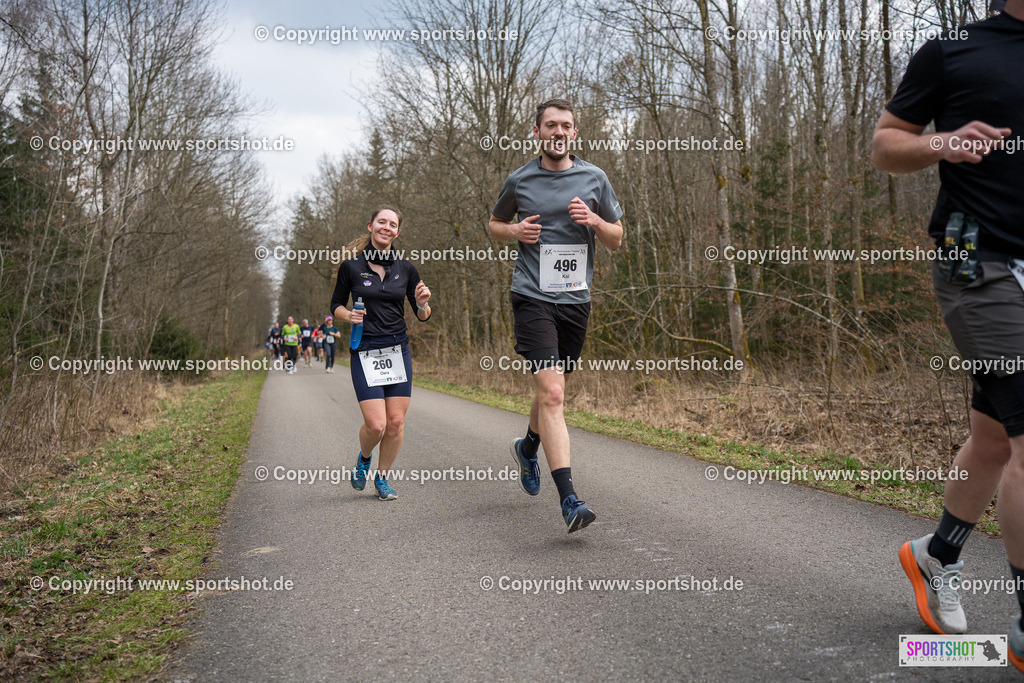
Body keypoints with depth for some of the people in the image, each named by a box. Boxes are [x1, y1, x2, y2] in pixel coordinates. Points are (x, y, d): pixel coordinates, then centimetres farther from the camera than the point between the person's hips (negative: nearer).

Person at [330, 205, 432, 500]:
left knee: (396, 422, 0)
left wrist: (423, 304, -12)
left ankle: (382, 478, 22)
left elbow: (423, 316, 10)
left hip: (398, 351, 3)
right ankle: (363, 458, 24)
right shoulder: (351, 267, 0)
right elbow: (336, 305, 9)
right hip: (365, 352, -2)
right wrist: (349, 315, -12)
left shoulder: (406, 269, 5)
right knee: (376, 424, -10)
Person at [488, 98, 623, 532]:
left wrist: (594, 221, -9)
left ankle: (528, 446, 47)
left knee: (553, 389, 16)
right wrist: (515, 231, -3)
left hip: (576, 299, 3)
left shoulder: (594, 179, 8)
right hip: (533, 297, -3)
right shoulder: (519, 181, 4)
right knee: (551, 393, -16)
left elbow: (617, 240, 12)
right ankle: (568, 499, -17)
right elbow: (493, 225, 19)